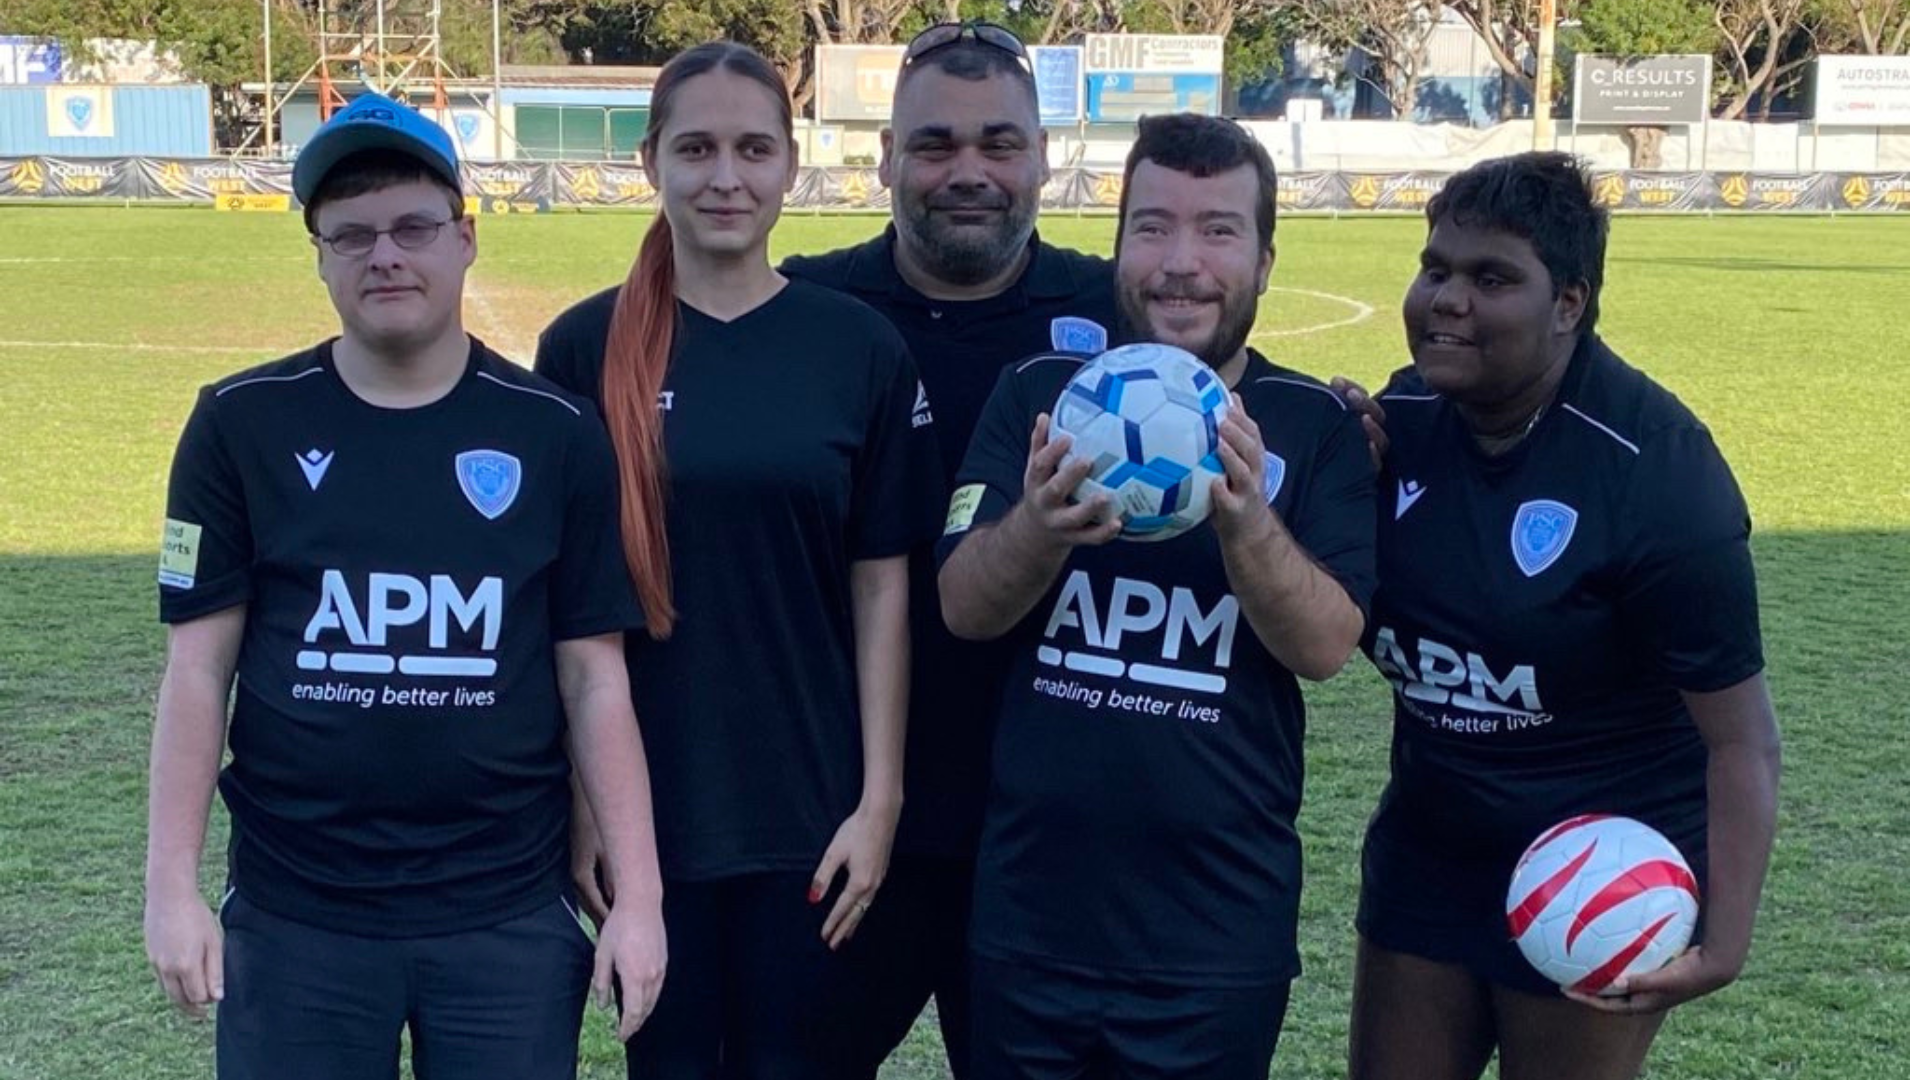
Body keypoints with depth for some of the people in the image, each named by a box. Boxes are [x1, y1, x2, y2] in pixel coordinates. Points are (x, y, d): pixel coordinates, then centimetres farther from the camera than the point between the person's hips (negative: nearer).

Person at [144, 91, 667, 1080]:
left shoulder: (555, 434, -1)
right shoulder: (243, 424, -1)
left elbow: (594, 678, 1)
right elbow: (199, 666, 1)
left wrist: (637, 892, -3)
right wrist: (172, 885, -5)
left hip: (509, 916, 0)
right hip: (293, 915, 0)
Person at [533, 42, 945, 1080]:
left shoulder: (860, 348, -2)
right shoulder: (587, 347, -2)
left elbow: (881, 587, -1)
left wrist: (879, 797, -4)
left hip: (807, 801, 0)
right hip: (646, 800, 0)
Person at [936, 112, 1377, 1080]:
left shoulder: (1314, 425, -3)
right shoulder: (1037, 392, 0)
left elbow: (1326, 645, -11)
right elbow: (962, 608, -8)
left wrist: (1242, 520, -29)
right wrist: (1042, 525, -29)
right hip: (1032, 912, 1)